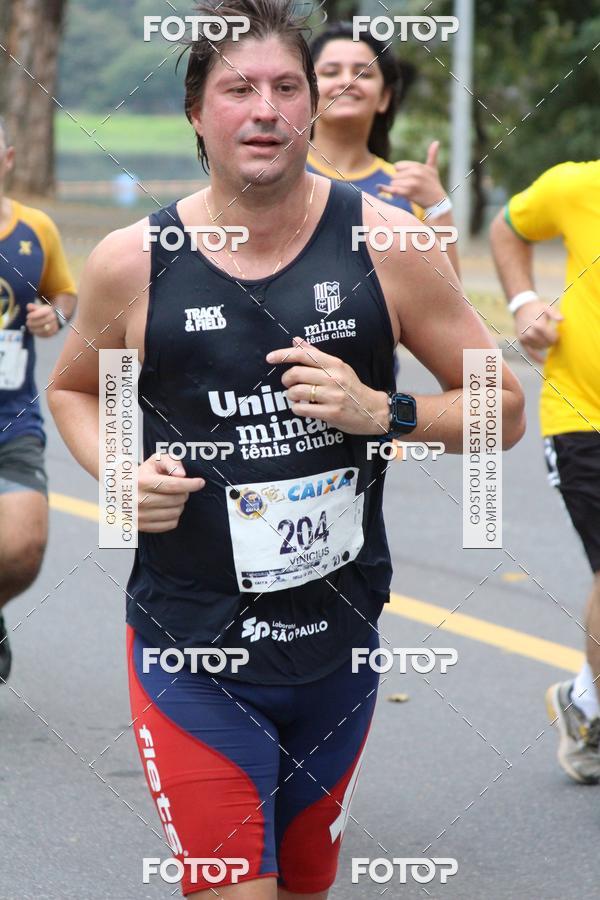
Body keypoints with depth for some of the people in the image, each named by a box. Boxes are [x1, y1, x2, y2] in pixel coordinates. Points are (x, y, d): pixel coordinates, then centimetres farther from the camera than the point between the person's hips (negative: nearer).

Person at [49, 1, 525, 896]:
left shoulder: (384, 243, -6)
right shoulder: (132, 263, -6)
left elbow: (501, 409, 2)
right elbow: (74, 390, 14)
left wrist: (379, 411, -16)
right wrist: (121, 472, -7)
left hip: (342, 645, 2)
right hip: (194, 650, -2)